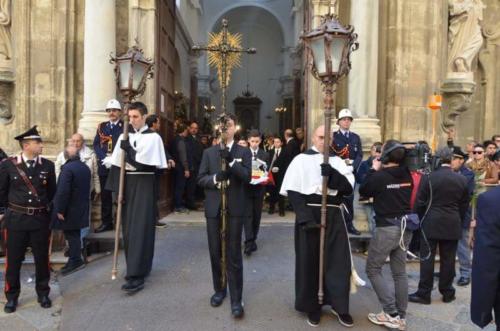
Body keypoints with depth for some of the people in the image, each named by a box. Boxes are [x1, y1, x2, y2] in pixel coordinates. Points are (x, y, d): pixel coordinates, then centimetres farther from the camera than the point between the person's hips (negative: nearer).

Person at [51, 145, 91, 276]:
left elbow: (63, 191, -23)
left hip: (70, 210, -8)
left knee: (71, 235, 1)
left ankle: (76, 261, 6)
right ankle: (74, 259, 22)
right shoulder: (85, 167, 8)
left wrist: (60, 210, -17)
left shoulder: (67, 168, -19)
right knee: (74, 234, 15)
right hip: (81, 209, 8)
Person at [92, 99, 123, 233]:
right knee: (105, 195, 8)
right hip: (104, 166, 4)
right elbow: (96, 145, 6)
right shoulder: (102, 126, 13)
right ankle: (106, 222, 17)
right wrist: (104, 157, -10)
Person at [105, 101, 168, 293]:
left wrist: (129, 149, -12)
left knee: (140, 228, -7)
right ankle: (139, 266, 26)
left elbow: (145, 162, -15)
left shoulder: (153, 137, -5)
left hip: (144, 185, -5)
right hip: (128, 184, 5)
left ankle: (136, 276, -5)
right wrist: (117, 187, 0)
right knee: (128, 227, 10)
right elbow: (117, 163, 6)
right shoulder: (125, 136, 9)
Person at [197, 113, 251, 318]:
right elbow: (201, 179, 3)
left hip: (235, 208, -2)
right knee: (215, 252, 12)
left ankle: (236, 299, 7)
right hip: (214, 208, 3)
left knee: (233, 255, -1)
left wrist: (231, 161, -22)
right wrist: (215, 178, -17)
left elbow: (247, 177, -10)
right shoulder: (209, 152, 9)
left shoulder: (244, 152, 3)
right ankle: (219, 289, 31)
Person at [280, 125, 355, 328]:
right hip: (309, 215, -3)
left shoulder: (337, 162, 10)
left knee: (339, 261, 5)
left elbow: (348, 188, -1)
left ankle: (340, 305, 22)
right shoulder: (301, 160, 0)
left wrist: (333, 174, -20)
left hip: (333, 216, 3)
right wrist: (305, 217, -18)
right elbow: (293, 191, -8)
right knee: (310, 261, 7)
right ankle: (312, 306, 24)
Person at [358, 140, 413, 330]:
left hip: (387, 228, -6)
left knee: (373, 269, 7)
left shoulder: (380, 176, -16)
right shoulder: (407, 175, 1)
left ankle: (391, 313, 3)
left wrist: (374, 170, 6)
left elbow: (363, 191, 0)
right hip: (405, 226, 6)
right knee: (400, 272, 14)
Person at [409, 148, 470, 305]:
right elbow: (465, 205, 7)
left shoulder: (428, 177, -9)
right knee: (448, 259, 10)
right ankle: (447, 292, 20)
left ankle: (424, 293, 7)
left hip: (431, 224, -3)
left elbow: (419, 202, -6)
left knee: (427, 258, 2)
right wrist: (458, 221, 19)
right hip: (452, 225, 3)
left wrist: (422, 220, 10)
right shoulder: (462, 179, 1)